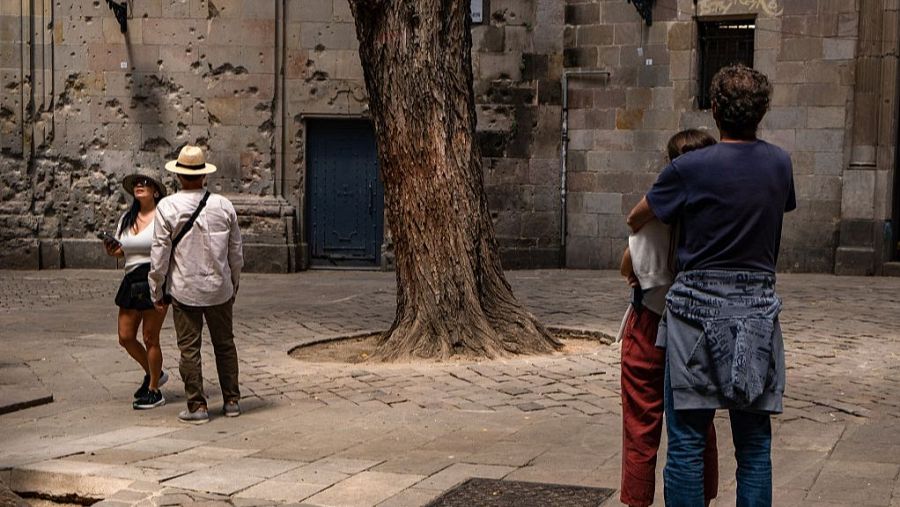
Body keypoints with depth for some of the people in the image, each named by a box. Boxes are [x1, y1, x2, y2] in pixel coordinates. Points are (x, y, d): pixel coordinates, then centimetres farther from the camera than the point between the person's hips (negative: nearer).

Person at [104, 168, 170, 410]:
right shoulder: (127, 218, 13)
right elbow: (121, 250, 22)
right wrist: (113, 250, 0)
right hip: (131, 281, 7)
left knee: (150, 338, -1)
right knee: (126, 337, 6)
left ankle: (154, 390, 13)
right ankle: (153, 373, 30)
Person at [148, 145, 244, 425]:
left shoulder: (167, 208, -10)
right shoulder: (223, 205, -1)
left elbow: (160, 255, -8)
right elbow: (236, 253, 7)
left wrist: (157, 292, 3)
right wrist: (234, 285, 20)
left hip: (184, 289, -3)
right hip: (220, 288, 3)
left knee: (189, 349, 5)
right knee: (225, 344, 15)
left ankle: (197, 406, 8)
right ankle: (231, 401, 20)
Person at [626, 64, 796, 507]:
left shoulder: (689, 168, -9)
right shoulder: (779, 163, 4)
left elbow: (636, 219, 4)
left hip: (698, 306, -4)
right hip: (759, 306, 4)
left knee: (686, 441, 2)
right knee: (754, 444, 10)